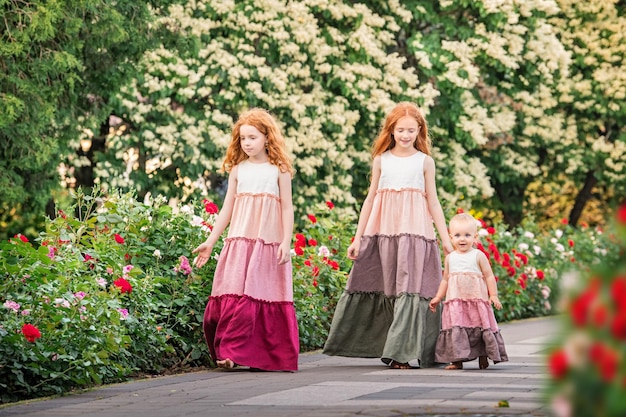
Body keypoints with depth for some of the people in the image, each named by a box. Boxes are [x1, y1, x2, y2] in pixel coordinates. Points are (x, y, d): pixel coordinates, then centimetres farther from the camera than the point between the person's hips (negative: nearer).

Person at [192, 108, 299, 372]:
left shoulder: (279, 169, 4)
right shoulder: (237, 170, 11)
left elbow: (287, 208, 2)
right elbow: (227, 209, 12)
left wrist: (286, 243, -8)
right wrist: (210, 242, 8)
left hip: (269, 243, -2)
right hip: (239, 242, 2)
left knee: (268, 299, -2)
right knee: (234, 297, -6)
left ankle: (274, 357, 6)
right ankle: (229, 352, -2)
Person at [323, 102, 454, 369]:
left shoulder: (425, 161, 6)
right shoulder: (381, 160, 9)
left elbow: (433, 202, 7)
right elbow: (370, 199, 11)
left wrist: (446, 239, 2)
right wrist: (358, 238, 8)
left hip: (415, 232, -2)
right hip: (383, 232, 2)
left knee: (410, 287, -7)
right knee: (387, 289, 4)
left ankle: (403, 351, -5)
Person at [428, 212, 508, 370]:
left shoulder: (478, 256, 1)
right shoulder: (450, 258, 12)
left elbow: (489, 276, 2)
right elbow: (445, 280, 20)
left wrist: (493, 295, -6)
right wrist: (438, 298, 18)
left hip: (477, 299, -2)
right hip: (455, 302, 2)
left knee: (480, 328, 0)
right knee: (456, 329, -5)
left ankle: (483, 357, 14)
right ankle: (457, 360, -2)